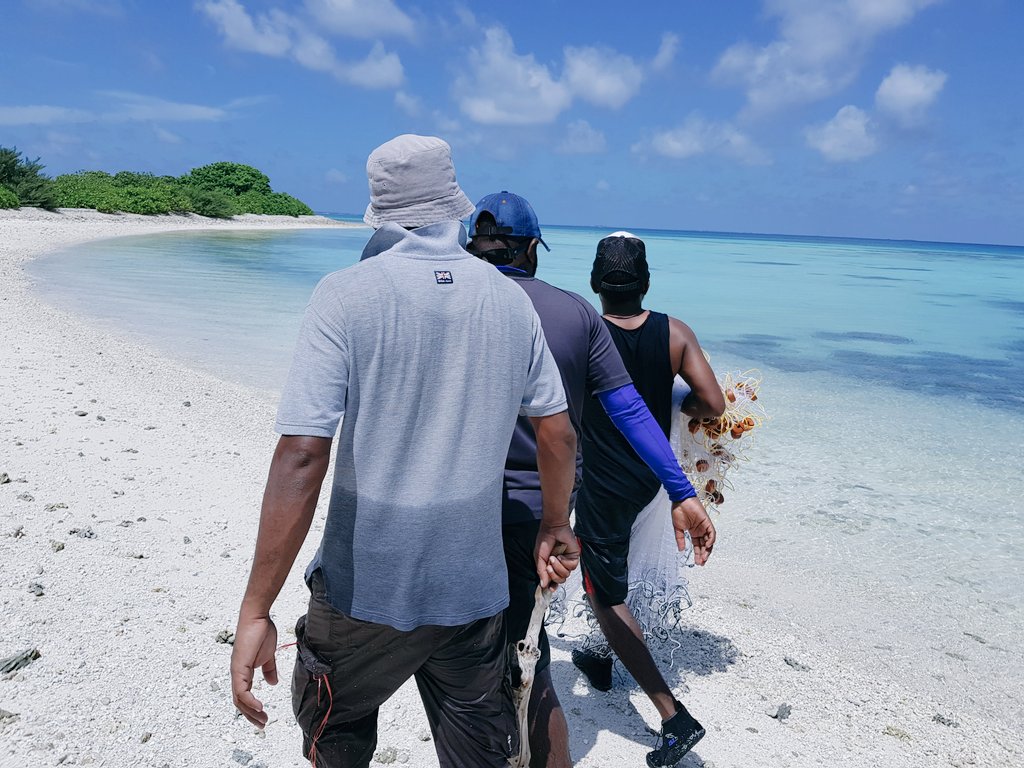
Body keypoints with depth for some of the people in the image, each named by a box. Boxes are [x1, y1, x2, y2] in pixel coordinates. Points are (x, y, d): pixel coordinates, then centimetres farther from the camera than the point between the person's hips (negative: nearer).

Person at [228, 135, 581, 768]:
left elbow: (302, 457, -20)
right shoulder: (510, 300, -1)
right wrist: (555, 526, 19)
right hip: (475, 587, 3)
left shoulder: (347, 296, -13)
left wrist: (255, 611, -16)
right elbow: (559, 436, 3)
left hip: (367, 587, -3)